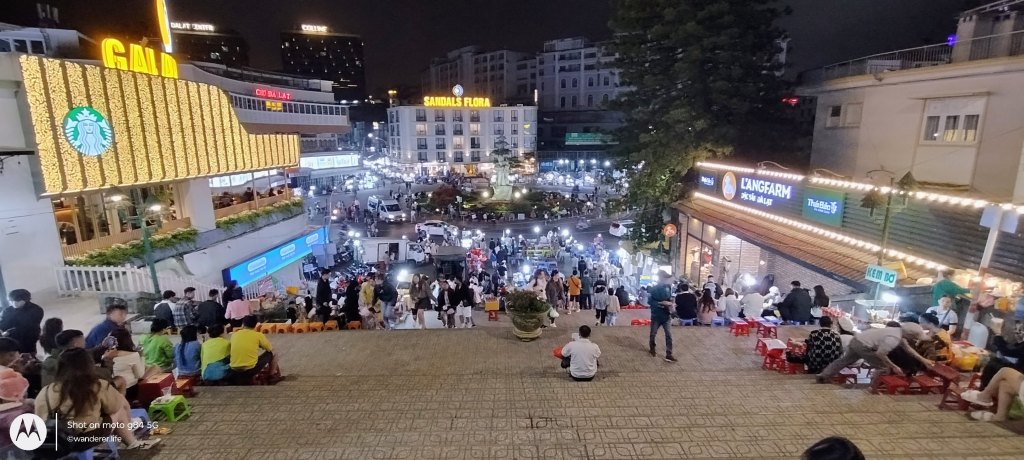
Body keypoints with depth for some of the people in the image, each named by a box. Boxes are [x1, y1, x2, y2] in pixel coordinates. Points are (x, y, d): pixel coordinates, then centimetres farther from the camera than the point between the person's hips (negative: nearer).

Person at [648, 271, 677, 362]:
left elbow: (670, 298, 14)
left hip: (666, 315, 3)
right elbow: (650, 301, -15)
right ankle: (652, 349, 35)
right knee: (653, 333, 12)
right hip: (656, 315, -3)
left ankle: (668, 354, 2)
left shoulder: (668, 287, 0)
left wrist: (670, 302, -8)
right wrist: (661, 303, -24)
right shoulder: (654, 289, -12)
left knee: (669, 334, -3)